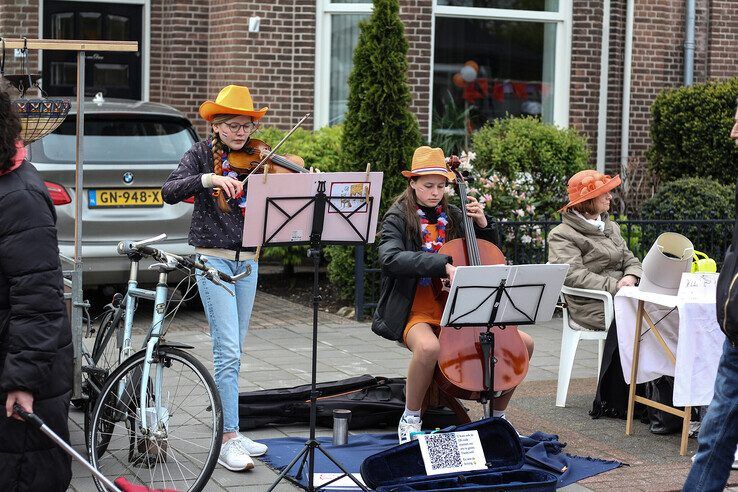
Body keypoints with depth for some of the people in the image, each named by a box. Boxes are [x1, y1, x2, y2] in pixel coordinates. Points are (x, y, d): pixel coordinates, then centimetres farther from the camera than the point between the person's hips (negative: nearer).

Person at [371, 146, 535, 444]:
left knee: (523, 342, -6)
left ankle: (497, 415, 12)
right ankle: (410, 419, -15)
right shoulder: (398, 218, -3)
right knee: (429, 347, -40)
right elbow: (391, 258, -24)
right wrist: (443, 265, -35)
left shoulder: (452, 216, 12)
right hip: (417, 310, -6)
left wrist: (482, 224, 1)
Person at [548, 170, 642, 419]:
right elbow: (573, 275, -14)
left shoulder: (610, 227, 25)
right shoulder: (563, 235, 0)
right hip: (592, 307, -7)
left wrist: (630, 276, -3)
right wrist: (613, 286, -20)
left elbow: (630, 259, 22)